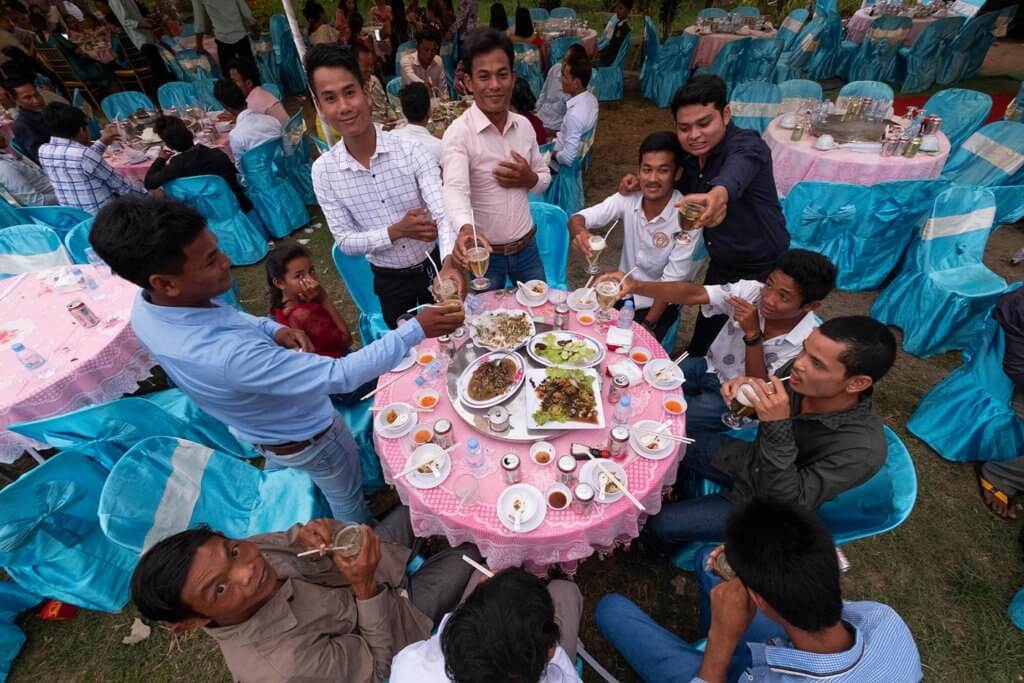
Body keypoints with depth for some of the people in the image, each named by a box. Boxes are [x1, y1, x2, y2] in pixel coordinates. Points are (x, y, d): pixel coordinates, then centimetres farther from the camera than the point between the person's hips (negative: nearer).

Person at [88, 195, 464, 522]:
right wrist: (416, 330, -41)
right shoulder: (229, 355, -47)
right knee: (348, 502, 24)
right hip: (305, 439, -7)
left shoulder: (147, 307, -19)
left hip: (258, 428, 7)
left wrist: (272, 329, -19)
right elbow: (340, 376, -43)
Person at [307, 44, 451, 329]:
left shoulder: (411, 151, -19)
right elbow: (345, 241, -10)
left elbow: (443, 215, -29)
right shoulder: (323, 171, -12)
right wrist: (396, 231, -27)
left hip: (434, 266, -1)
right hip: (389, 281, 2)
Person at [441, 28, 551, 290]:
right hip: (482, 254, -5)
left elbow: (545, 177, 12)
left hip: (526, 247, 5)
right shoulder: (458, 133, -18)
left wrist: (529, 179, -13)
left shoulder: (524, 126, 0)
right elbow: (455, 190, -35)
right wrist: (465, 229, -56)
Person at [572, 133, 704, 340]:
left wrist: (647, 325, -17)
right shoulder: (628, 199, -13)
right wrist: (579, 231, -42)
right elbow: (577, 218, -18)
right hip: (623, 291, 3)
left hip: (659, 302, -3)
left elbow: (671, 283, -18)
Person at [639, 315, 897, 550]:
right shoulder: (799, 377, -21)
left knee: (659, 523, -7)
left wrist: (777, 427, -45)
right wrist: (744, 389, -26)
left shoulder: (864, 448, -35)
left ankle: (661, 549, 30)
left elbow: (789, 506, -34)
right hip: (748, 460, 5)